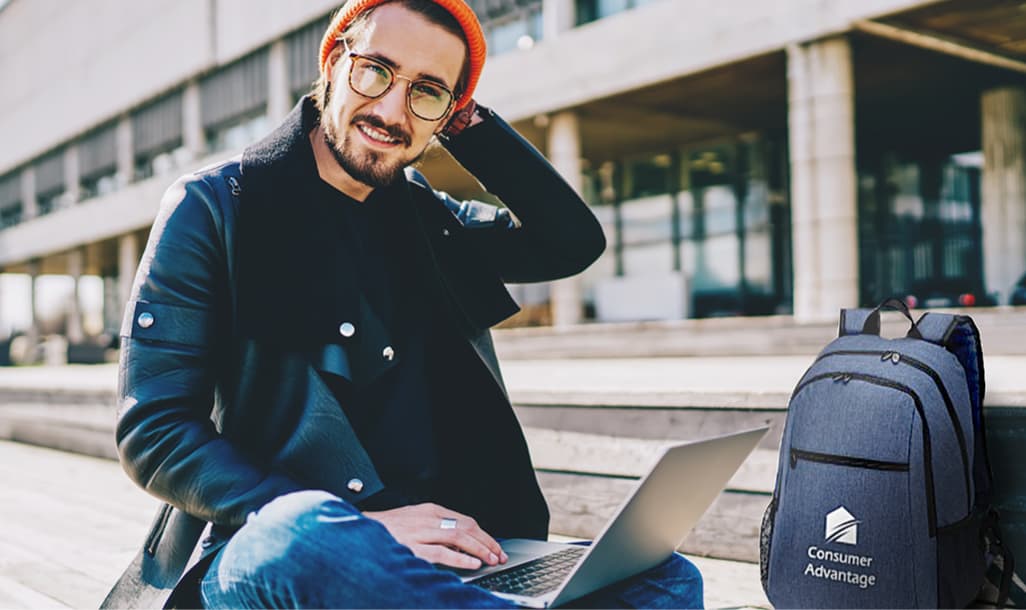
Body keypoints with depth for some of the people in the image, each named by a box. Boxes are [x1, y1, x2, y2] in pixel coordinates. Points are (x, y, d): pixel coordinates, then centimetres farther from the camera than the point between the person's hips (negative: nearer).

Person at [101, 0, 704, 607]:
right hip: (269, 548, -4)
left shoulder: (426, 219, 15)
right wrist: (364, 524, -20)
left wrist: (464, 118, 7)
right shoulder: (213, 206, 0)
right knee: (306, 531, -40)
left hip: (438, 548, 4)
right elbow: (153, 431, -8)